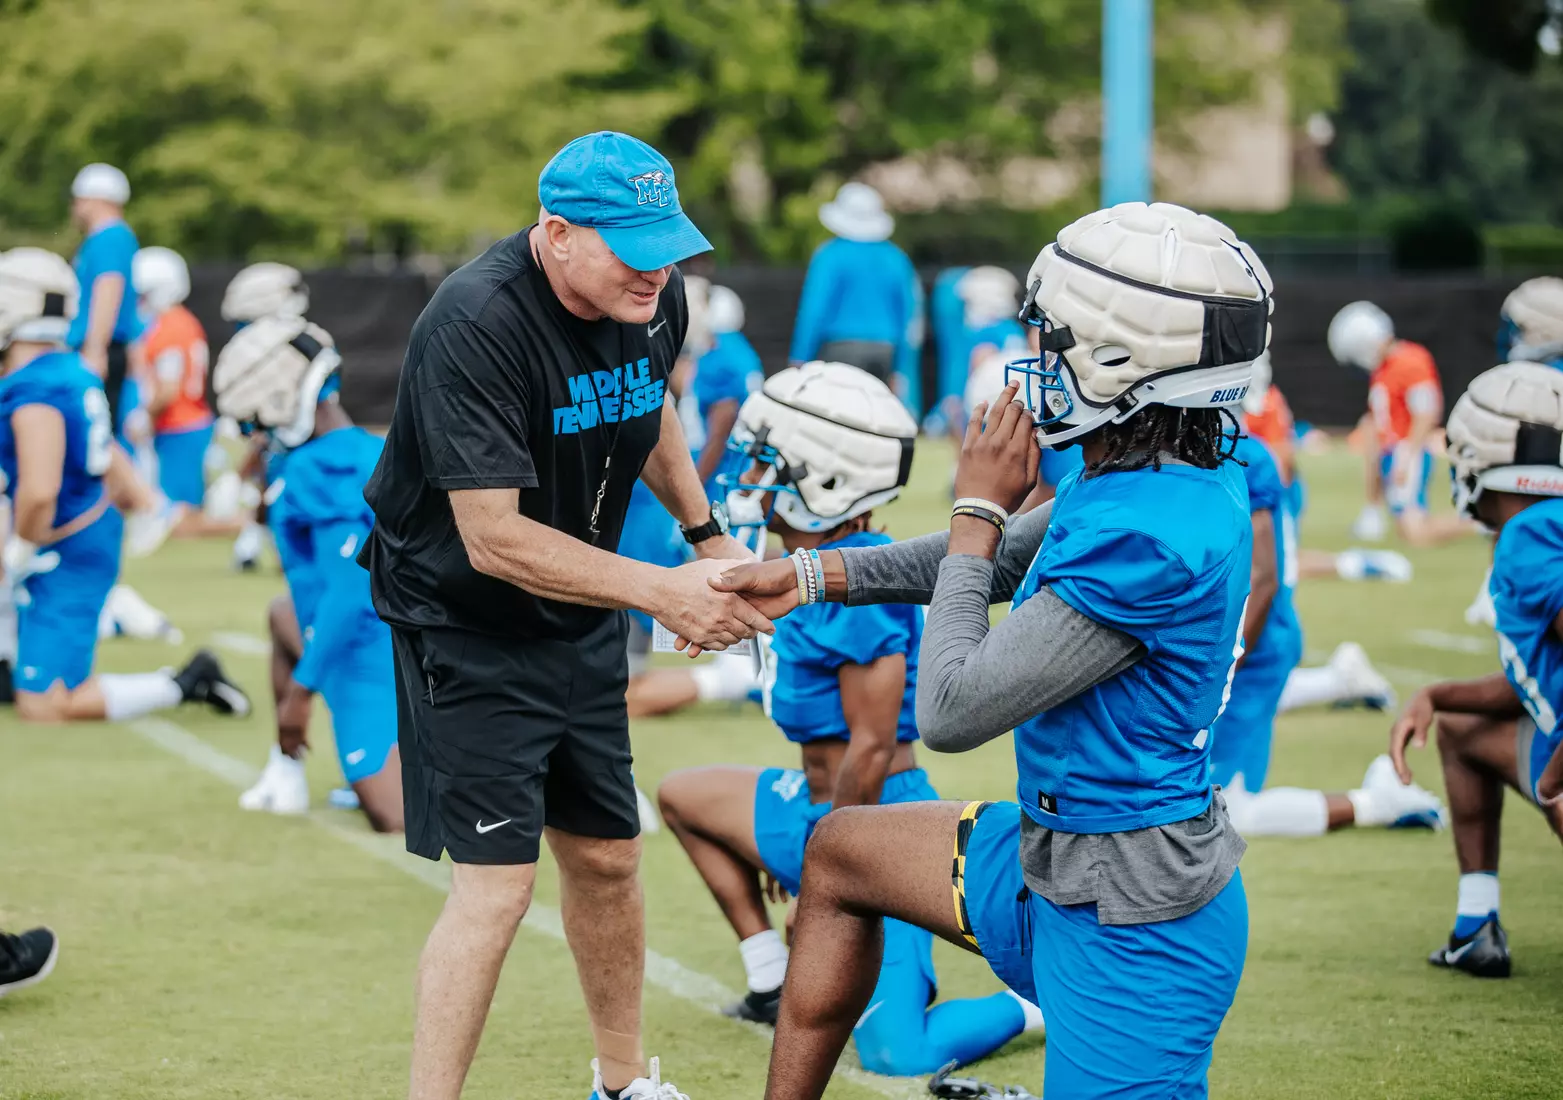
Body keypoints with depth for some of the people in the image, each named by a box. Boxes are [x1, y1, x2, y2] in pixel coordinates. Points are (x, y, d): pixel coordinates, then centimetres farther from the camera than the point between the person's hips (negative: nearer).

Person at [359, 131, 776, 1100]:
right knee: (497, 883, -14)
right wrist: (663, 592, -32)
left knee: (608, 856, 16)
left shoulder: (653, 296, -5)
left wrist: (706, 531, 15)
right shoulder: (477, 325, -29)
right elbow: (494, 539, -31)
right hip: (468, 626, -7)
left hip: (581, 618, 7)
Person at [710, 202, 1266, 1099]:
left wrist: (979, 510, -10)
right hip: (1062, 861, 10)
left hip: (1129, 926, -10)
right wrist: (812, 575, 23)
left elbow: (951, 712, -22)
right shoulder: (1177, 480, 0)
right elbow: (1011, 562, 21)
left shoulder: (1144, 536, -30)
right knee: (841, 854, 25)